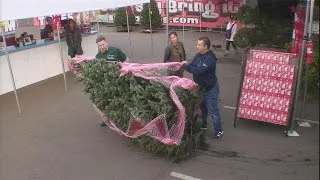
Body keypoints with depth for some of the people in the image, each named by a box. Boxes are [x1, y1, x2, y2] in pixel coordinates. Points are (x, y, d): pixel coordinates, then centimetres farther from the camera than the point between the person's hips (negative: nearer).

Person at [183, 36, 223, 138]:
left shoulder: (210, 59, -28)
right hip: (201, 86, 9)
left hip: (210, 88, -9)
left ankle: (218, 131, 13)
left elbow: (198, 71, -35)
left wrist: (186, 65, -25)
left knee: (213, 110, 0)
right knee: (203, 107, 23)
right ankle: (203, 124, 42)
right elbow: (192, 66, 2)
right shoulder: (198, 55, 0)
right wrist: (186, 65, -20)